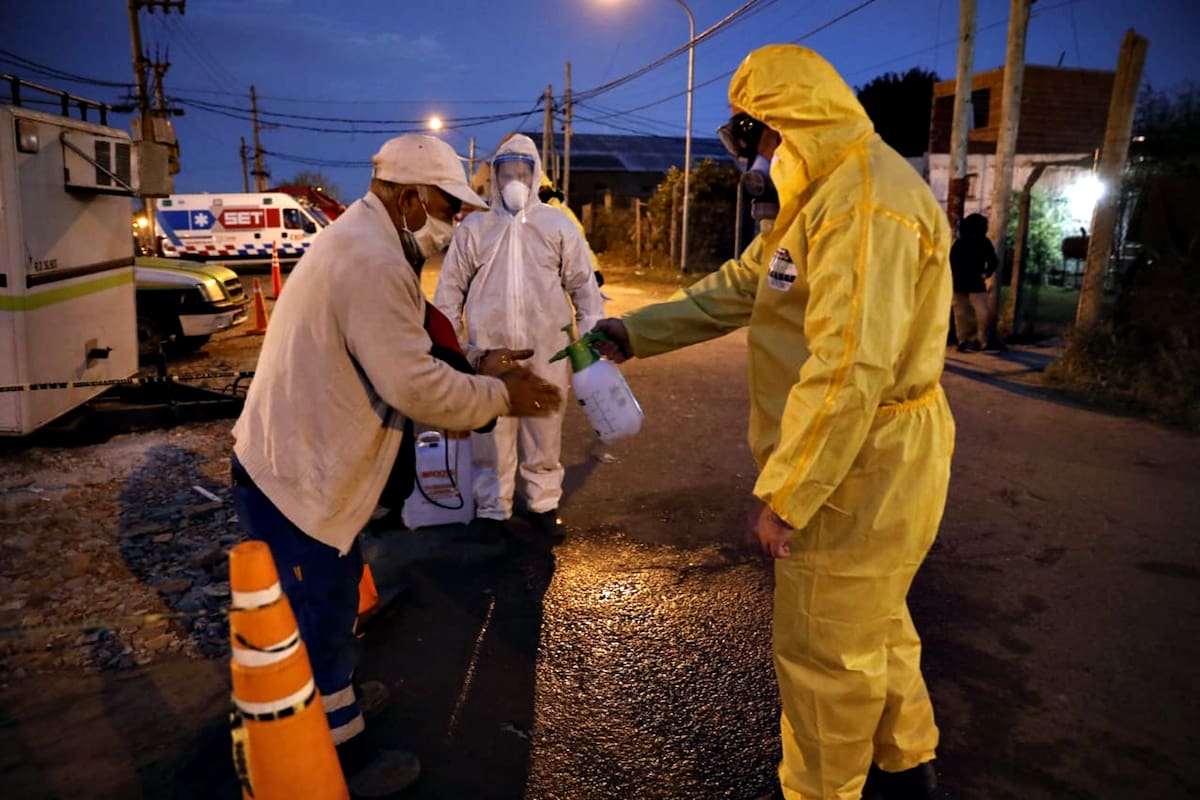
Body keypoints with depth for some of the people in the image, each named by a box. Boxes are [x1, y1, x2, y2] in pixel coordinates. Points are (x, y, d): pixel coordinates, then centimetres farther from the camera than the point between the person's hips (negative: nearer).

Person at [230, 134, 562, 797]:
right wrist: (499, 396, -13)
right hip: (295, 479, -10)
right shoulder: (374, 263, -25)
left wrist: (475, 371, 3)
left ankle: (336, 689, 49)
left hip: (293, 462, 10)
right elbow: (415, 387, -28)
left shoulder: (359, 242, 10)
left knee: (332, 595, 27)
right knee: (321, 612, 6)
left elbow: (395, 364, 11)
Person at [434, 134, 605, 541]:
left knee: (544, 435, 10)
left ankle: (544, 504, 25)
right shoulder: (473, 227, 5)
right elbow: (450, 289, 8)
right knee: (490, 435, 6)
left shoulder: (559, 226, 4)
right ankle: (491, 509, 20)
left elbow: (583, 285, 6)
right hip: (489, 354, 0)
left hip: (546, 354, 0)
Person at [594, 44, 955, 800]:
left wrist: (783, 496, -24)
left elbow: (848, 370, -29)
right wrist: (635, 331, 10)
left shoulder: (867, 206, -23)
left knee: (826, 652, 6)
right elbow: (735, 289, 16)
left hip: (864, 468, -11)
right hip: (861, 462, 11)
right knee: (872, 623, 25)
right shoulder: (826, 194, 13)